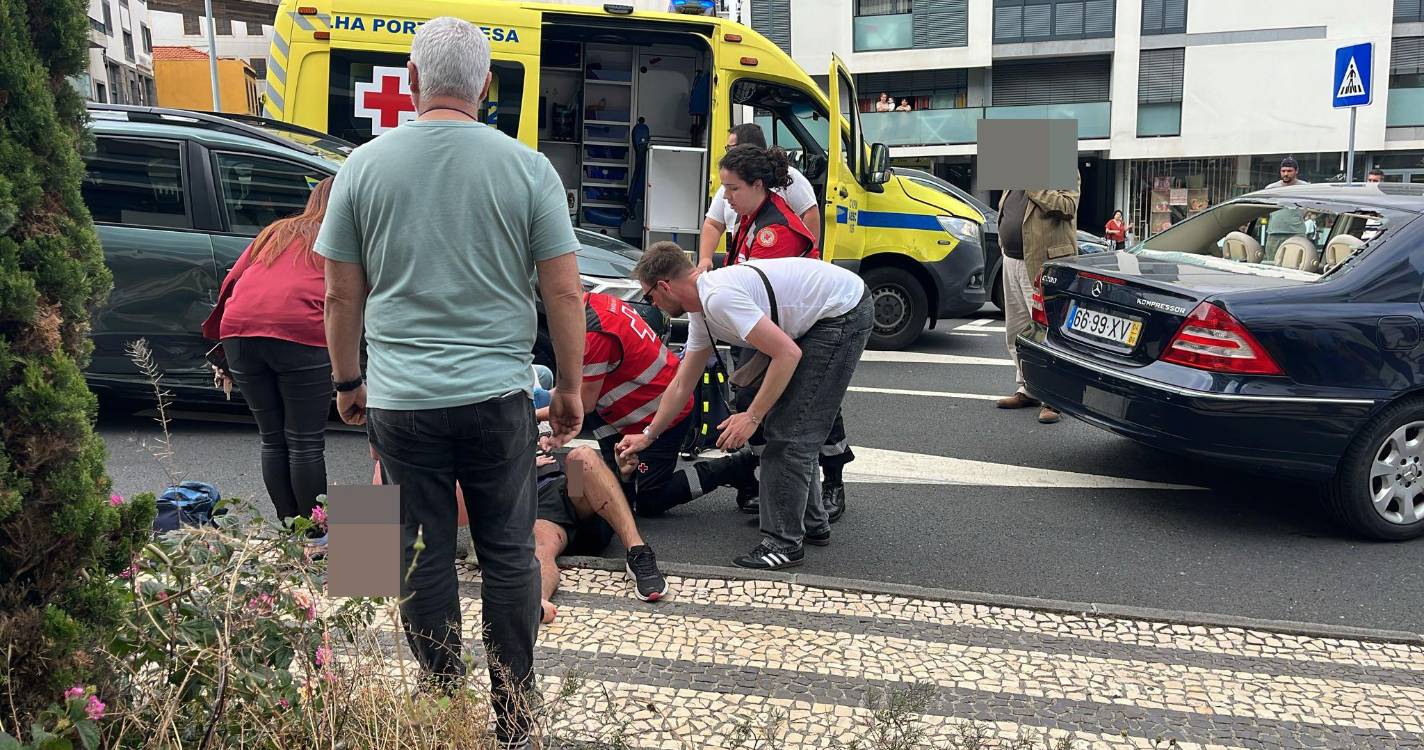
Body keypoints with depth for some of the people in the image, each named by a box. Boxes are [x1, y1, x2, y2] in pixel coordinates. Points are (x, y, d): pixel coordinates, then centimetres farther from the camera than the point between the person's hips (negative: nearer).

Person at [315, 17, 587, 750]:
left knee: (424, 559, 11)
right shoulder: (526, 167, -4)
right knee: (508, 554, 11)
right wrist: (570, 387, 8)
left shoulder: (365, 166, 0)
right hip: (498, 395, 0)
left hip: (400, 401, 1)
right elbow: (563, 292, -3)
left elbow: (341, 294, 4)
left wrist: (347, 381, 17)